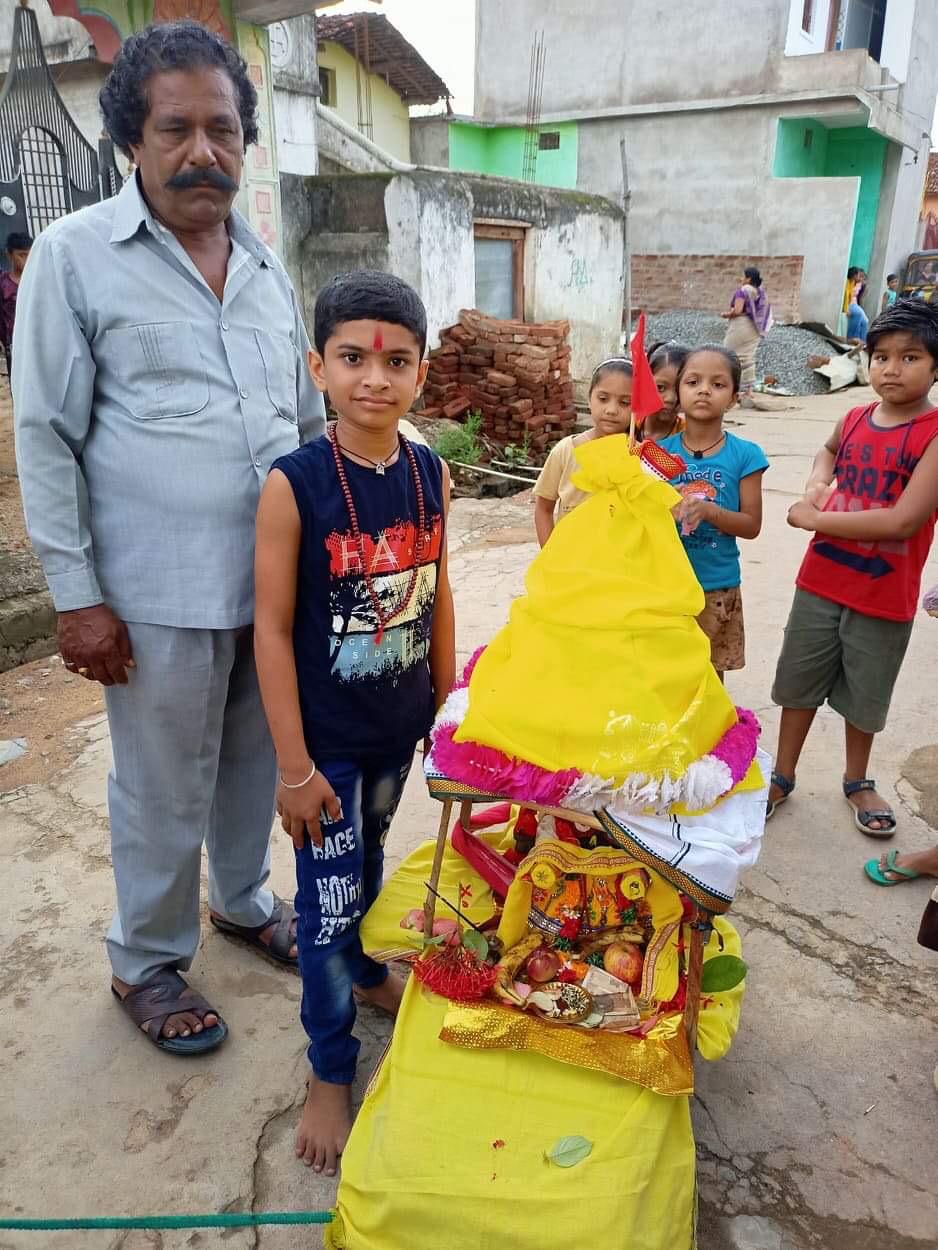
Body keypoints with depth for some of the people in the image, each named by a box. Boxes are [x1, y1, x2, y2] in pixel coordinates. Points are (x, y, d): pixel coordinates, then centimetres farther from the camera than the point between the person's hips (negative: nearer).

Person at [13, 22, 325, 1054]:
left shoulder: (266, 267, 12)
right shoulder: (75, 255, -4)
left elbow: (309, 415, 18)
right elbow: (45, 437, -6)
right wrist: (76, 594, -10)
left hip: (278, 578, 5)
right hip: (162, 594, -5)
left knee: (256, 761, 19)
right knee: (165, 792, 8)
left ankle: (242, 898, 45)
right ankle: (146, 965, 32)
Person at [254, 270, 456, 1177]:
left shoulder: (432, 475, -5)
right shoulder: (292, 484, -20)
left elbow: (436, 598, 5)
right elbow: (272, 630, -17)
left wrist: (447, 706, 10)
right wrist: (294, 766, -15)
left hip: (401, 725, 5)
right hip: (326, 736, -4)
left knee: (369, 859, 26)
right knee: (328, 896, 8)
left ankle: (365, 969, 53)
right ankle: (329, 1068, 30)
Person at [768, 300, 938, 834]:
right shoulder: (855, 419, 0)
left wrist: (813, 518, -19)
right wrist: (817, 483, 3)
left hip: (884, 598, -4)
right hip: (819, 583, 4)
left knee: (864, 695, 15)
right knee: (800, 683, 15)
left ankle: (858, 781, 40)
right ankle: (783, 776, 33)